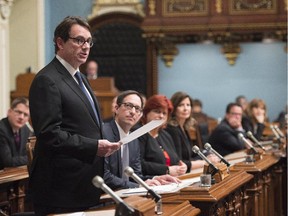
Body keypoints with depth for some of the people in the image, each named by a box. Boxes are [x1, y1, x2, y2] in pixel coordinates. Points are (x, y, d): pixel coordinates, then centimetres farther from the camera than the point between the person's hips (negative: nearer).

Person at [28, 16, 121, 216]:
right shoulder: (47, 81, -13)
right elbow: (49, 134, -21)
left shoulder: (79, 78, 19)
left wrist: (102, 145, 9)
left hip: (86, 184, 9)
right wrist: (94, 147, -23)